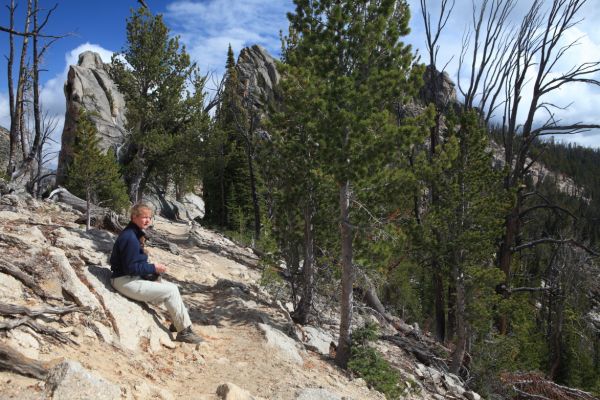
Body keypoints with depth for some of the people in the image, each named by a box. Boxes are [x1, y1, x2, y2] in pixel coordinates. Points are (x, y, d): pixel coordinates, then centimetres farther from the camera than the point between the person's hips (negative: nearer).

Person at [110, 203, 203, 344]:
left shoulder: (136, 234, 11)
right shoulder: (130, 237, -21)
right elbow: (131, 267, -24)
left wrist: (154, 268, 2)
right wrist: (153, 268, -16)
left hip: (135, 277, 10)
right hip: (125, 281, -10)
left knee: (173, 287, 7)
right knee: (171, 292, -12)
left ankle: (178, 323, 13)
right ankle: (184, 331, -2)